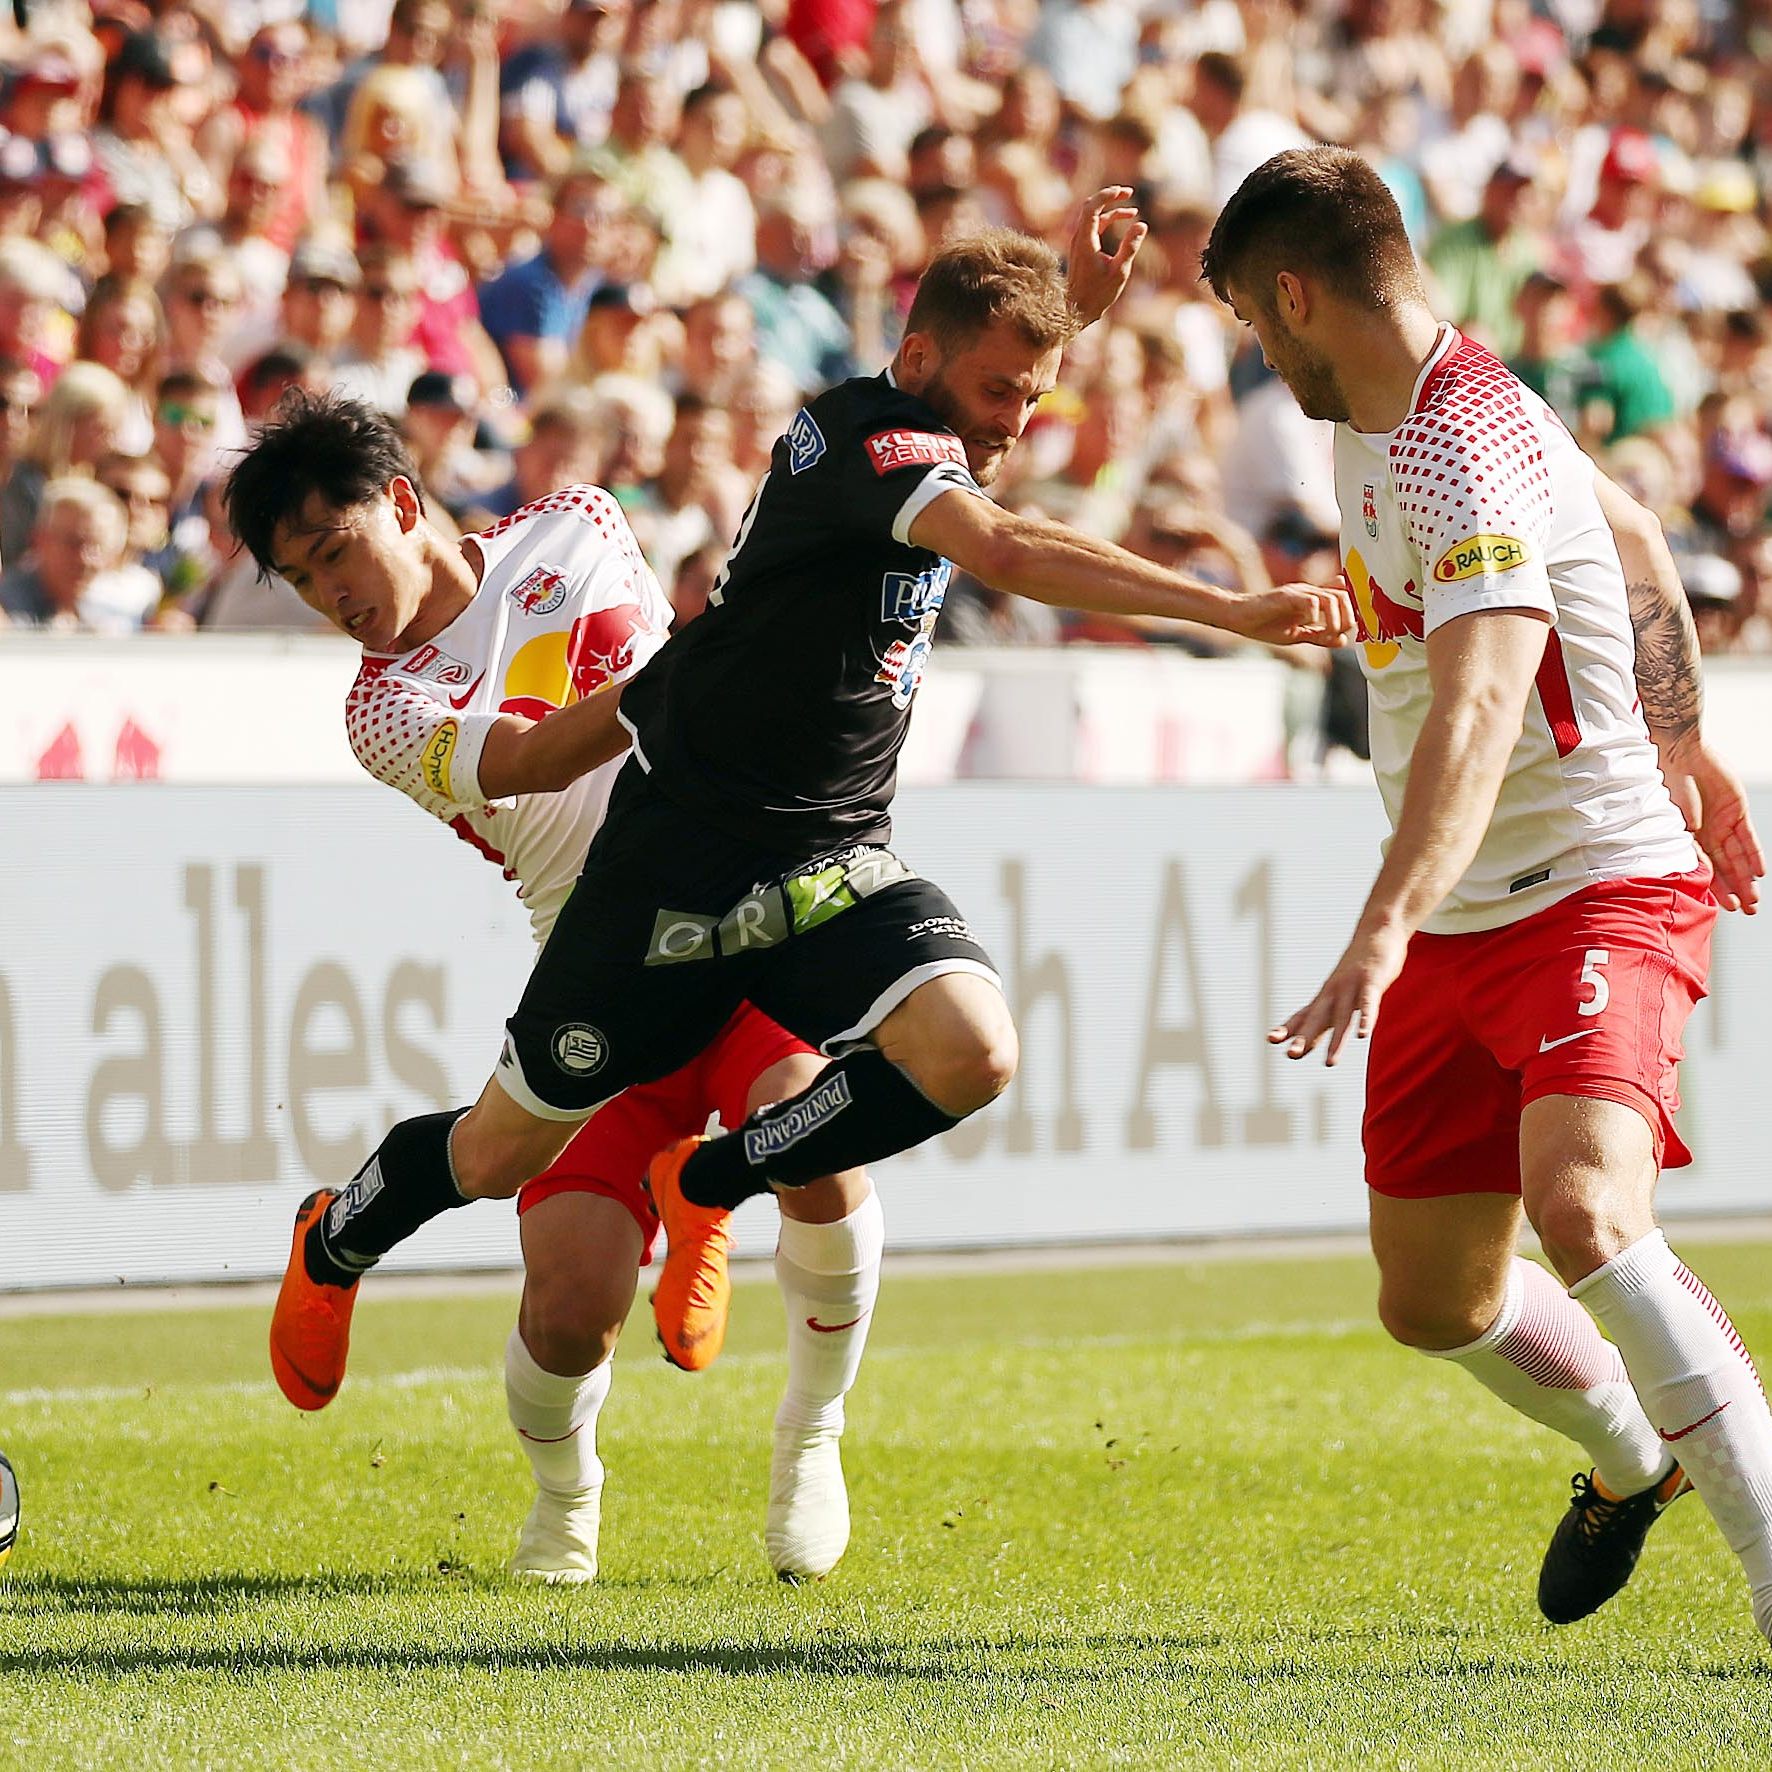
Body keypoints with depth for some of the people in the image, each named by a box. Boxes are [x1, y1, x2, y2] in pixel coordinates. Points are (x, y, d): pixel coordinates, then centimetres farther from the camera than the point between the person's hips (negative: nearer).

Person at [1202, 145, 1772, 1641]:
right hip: (1461, 933, 10)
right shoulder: (1390, 418, 11)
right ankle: (1633, 1459, 43)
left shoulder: (1460, 453, -21)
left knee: (1585, 1211, -32)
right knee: (1435, 1302, 14)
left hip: (1599, 891, -10)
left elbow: (1476, 712, -35)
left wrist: (1384, 931, -46)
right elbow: (1628, 532, 27)